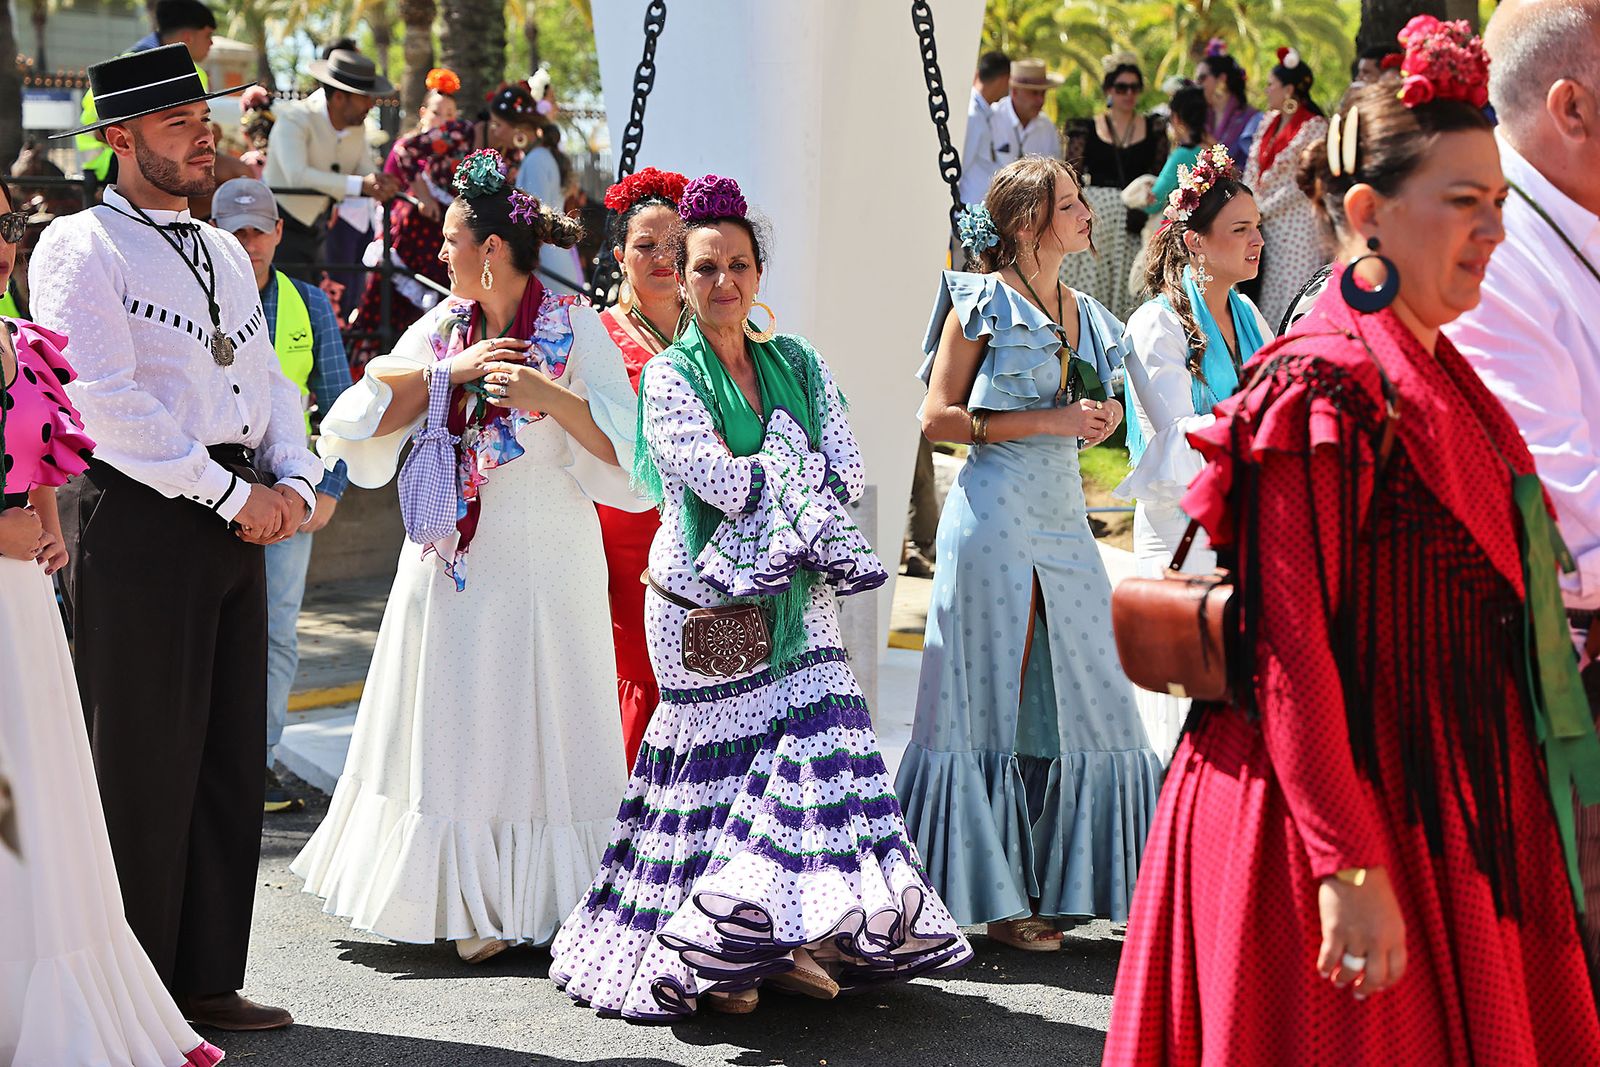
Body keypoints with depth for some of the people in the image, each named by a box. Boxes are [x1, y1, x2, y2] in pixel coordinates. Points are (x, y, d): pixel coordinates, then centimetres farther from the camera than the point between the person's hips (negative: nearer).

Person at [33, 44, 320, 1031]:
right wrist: (235, 495, -15)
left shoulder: (226, 251, 19)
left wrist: (294, 482, 0)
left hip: (237, 521, 8)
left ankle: (207, 980, 21)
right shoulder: (80, 249, -6)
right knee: (145, 766, -3)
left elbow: (269, 379, 19)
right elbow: (108, 404, -16)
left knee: (233, 758, 10)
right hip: (140, 519, -7)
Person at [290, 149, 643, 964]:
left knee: (535, 731, 2)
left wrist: (547, 392, -26)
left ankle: (536, 901, 13)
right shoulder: (442, 327, 8)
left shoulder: (573, 328, -6)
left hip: (541, 568, -4)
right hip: (451, 566, 5)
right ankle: (468, 903, 18)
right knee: (455, 733, 7)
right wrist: (452, 371, -10)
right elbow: (359, 421, -1)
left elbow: (624, 451, -15)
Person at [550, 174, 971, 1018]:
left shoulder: (799, 365, 11)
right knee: (719, 762, -3)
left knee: (818, 751, -4)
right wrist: (795, 462, -4)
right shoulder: (669, 378, -2)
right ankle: (716, 958, 7)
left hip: (794, 599, 4)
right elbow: (726, 483, -16)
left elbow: (850, 480, 2)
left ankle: (790, 938, 6)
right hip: (707, 603, -4)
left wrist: (764, 480, -11)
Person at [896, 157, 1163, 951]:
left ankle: (1058, 883, 15)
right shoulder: (983, 303, -4)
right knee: (996, 701, -2)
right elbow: (937, 417, -9)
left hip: (1064, 515, 7)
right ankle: (994, 895, 6)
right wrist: (1048, 421, -14)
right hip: (995, 514, -7)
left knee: (1079, 696, 5)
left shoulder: (1086, 316, 16)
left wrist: (1098, 423, 3)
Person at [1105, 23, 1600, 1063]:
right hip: (1334, 812, -9)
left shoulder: (1443, 382, 12)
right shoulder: (1324, 388, -16)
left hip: (1446, 819, 9)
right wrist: (1351, 865, -24)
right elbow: (1290, 645, -21)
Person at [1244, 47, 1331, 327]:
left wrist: (1264, 209, -13)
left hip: (1297, 220, -7)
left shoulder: (1314, 126, -9)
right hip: (1268, 222, 7)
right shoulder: (1271, 122, 15)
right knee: (1270, 297, 7)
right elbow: (1253, 167, 14)